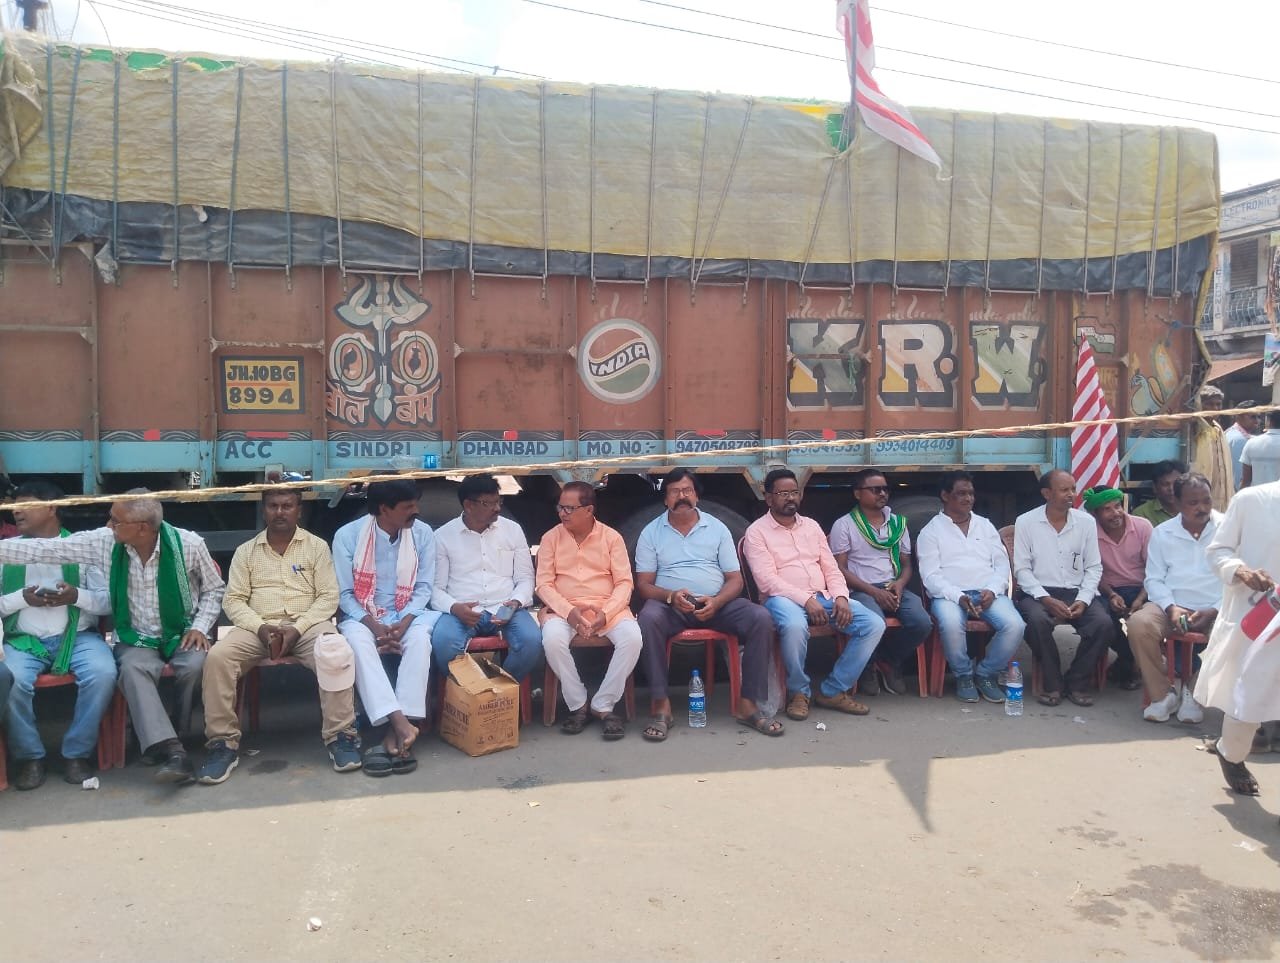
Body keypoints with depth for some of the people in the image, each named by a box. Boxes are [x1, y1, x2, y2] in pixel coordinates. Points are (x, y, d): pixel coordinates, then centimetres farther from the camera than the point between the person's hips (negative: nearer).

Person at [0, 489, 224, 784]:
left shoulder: (188, 544, -13)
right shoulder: (104, 542, -8)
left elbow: (214, 589, 0)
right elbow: (46, 548, -5)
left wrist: (200, 627, -12)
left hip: (182, 634, -1)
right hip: (136, 638, 2)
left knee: (195, 665, -33)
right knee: (131, 669, -32)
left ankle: (184, 736, -9)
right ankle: (171, 751, -41)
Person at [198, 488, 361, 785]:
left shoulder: (316, 546, 9)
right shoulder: (246, 551, 14)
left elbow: (329, 596, 2)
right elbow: (233, 600, 7)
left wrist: (297, 629, -14)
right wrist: (261, 627, -12)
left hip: (307, 624, -2)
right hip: (258, 627, 2)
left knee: (337, 654, -35)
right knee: (217, 657, -28)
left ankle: (340, 736, -24)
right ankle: (223, 742, -16)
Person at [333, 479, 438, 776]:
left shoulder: (422, 533, -2)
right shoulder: (347, 535, -8)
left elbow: (424, 587, 0)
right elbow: (344, 594, -6)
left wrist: (403, 624, -17)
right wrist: (373, 625, -21)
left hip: (407, 615, 1)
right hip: (362, 617, -1)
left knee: (420, 638, -33)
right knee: (358, 640, -35)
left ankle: (392, 732, -35)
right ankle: (400, 723, -42)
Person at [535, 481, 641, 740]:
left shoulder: (612, 537, 3)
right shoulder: (551, 538, 4)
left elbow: (624, 582, 0)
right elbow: (543, 584, 0)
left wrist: (606, 612, -18)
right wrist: (568, 611, -18)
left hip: (608, 608, 0)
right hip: (564, 608, 0)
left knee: (632, 637, -30)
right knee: (552, 639, -33)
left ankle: (603, 705, -13)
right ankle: (578, 705, -12)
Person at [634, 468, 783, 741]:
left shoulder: (717, 528, 11)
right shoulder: (651, 532, 8)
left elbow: (735, 578, 7)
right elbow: (643, 584, 2)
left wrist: (716, 602, -15)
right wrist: (671, 596, -19)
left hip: (717, 604, 2)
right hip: (670, 605, -1)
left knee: (761, 618, -25)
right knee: (648, 618, -36)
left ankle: (749, 703, -18)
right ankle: (660, 704, -29)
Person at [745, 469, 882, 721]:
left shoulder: (812, 526, 18)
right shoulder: (757, 532, 0)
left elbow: (831, 568, 14)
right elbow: (767, 580, -12)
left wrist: (841, 597, -6)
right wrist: (806, 600, -21)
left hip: (823, 597, 6)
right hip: (784, 599, -6)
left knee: (874, 624, -15)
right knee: (795, 626, -41)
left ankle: (833, 690, -4)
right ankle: (798, 692, -13)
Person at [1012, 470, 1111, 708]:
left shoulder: (1086, 521, 5)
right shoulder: (1025, 522, -2)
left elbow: (1093, 567, 6)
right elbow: (1022, 569, -3)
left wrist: (1083, 600, -10)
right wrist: (1046, 599, -16)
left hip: (1077, 591, 3)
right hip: (1038, 591, -2)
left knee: (1103, 622, -25)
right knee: (1037, 620, -35)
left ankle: (1076, 683, -5)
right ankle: (1053, 684, -12)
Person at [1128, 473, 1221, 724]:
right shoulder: (1163, 532, 7)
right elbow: (1154, 579, 6)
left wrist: (1214, 612, -16)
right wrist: (1171, 608, -13)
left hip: (1216, 609, -1)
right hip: (1171, 605, 1)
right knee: (1139, 624, -29)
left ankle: (1195, 692, -6)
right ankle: (1162, 694, -10)